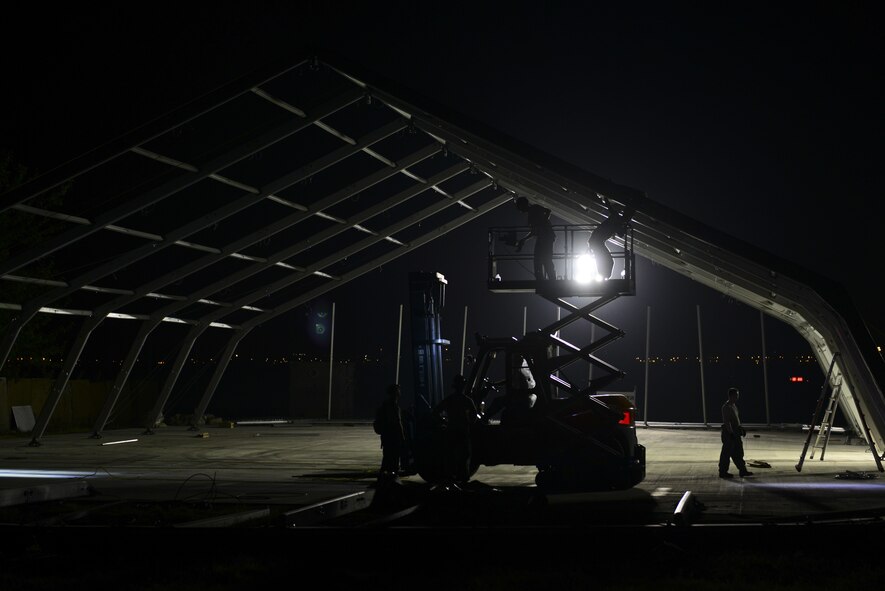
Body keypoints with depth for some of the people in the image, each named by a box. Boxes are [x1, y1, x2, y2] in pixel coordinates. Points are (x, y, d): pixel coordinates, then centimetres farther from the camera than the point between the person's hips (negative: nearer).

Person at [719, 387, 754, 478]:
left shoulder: (734, 405, 14)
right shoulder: (726, 407, -17)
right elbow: (727, 422, -22)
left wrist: (741, 428, 20)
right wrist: (731, 433, -25)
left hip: (734, 432, 10)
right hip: (728, 433, -10)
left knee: (738, 453, 12)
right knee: (726, 453, -3)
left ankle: (743, 470, 17)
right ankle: (723, 472, 4)